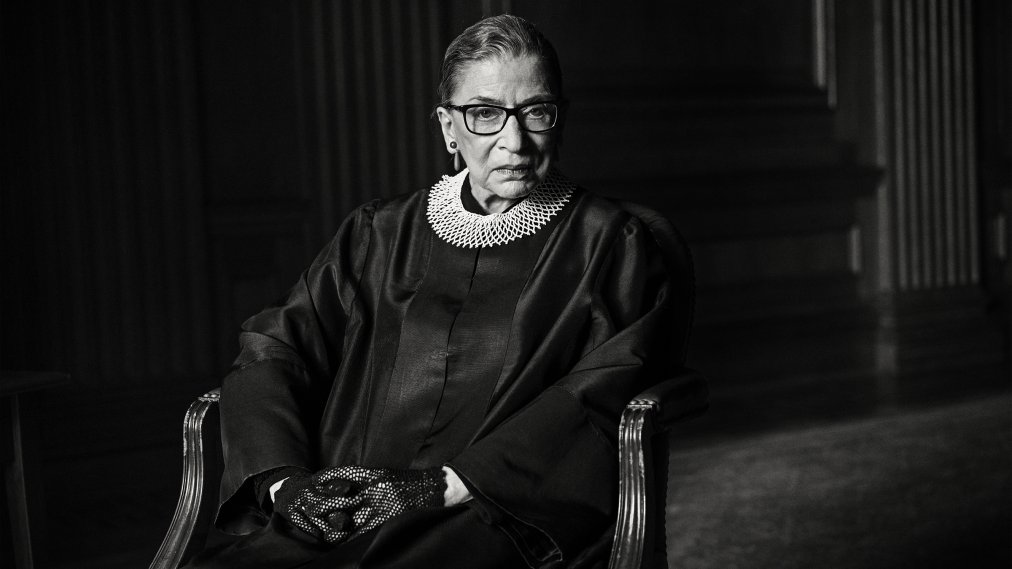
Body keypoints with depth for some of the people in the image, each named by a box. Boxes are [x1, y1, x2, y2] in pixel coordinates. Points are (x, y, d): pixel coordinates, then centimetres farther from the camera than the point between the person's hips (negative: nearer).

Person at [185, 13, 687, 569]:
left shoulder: (609, 242, 11)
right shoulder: (380, 235, 21)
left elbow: (599, 398, -4)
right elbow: (271, 353, 12)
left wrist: (447, 484, -15)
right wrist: (283, 481, -8)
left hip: (500, 518, -3)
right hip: (344, 512, 4)